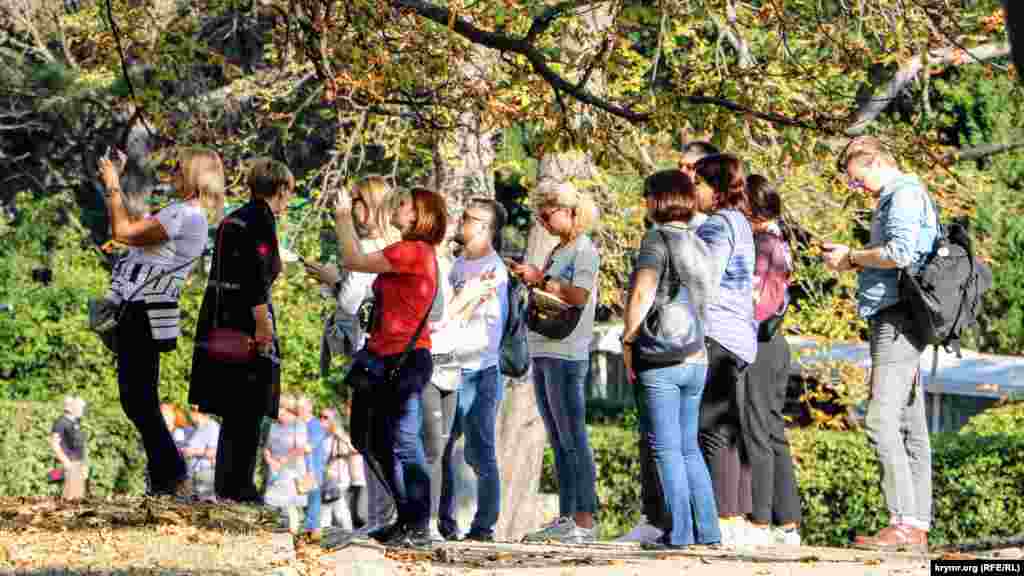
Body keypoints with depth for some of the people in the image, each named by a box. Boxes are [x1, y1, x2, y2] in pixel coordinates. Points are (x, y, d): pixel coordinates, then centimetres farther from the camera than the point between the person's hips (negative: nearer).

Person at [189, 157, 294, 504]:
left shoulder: (230, 219, 16)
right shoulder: (262, 219, -11)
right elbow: (257, 279, -19)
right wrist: (263, 328, -19)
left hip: (217, 319, 9)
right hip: (246, 320, -9)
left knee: (233, 410, 15)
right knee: (249, 410, -1)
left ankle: (227, 484, 19)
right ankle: (236, 485, 2)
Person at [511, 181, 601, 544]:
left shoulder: (584, 251, -6)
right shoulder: (558, 251, 20)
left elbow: (579, 296, -18)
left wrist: (540, 279, -12)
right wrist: (529, 278, 7)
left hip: (566, 354, -9)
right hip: (542, 353, 9)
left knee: (573, 440, -10)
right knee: (558, 442, 9)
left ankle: (584, 520, -12)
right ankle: (565, 519, 11)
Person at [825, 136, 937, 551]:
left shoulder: (905, 194, -9)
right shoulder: (895, 199, 24)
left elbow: (899, 253, -22)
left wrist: (852, 258, -9)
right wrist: (850, 259, 16)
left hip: (897, 318, -11)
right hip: (895, 319, 11)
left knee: (882, 422, -17)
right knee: (910, 428, 7)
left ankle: (903, 523, -21)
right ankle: (917, 527, 7)